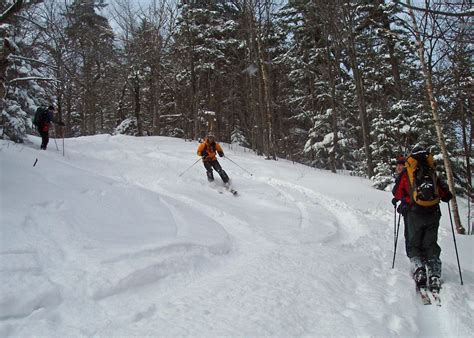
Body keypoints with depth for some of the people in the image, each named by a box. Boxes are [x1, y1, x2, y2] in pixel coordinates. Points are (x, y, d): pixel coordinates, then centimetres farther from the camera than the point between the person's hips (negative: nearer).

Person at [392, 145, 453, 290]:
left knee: (414, 244, 8)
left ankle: (419, 270, -9)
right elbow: (446, 195, 10)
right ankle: (434, 276, -3)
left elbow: (397, 193, 6)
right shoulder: (433, 174, 8)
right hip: (433, 213, 2)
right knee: (431, 245, 8)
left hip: (415, 213, -2)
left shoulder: (406, 172, 3)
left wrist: (403, 198, 27)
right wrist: (447, 195, 32)